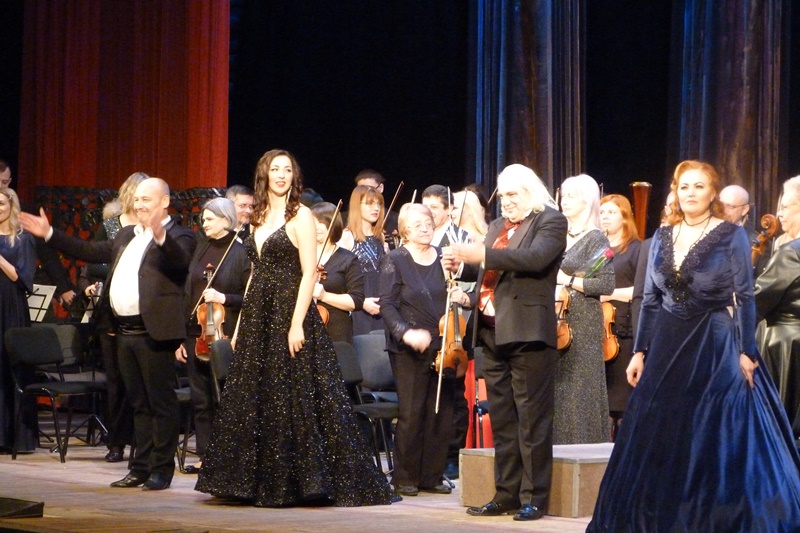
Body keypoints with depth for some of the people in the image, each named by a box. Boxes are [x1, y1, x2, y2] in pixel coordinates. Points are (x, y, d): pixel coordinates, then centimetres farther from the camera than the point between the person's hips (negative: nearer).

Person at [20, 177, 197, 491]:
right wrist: (50, 235, 20)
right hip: (125, 332, 8)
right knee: (138, 403, 13)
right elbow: (92, 252, 23)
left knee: (160, 402, -2)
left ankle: (162, 469, 3)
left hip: (154, 332, -8)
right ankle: (141, 467, 18)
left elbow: (180, 261, -26)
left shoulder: (178, 237, -6)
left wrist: (161, 237, -45)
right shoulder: (126, 236, 19)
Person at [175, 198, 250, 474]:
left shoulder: (240, 253, -4)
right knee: (201, 398, 8)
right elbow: (188, 293, 12)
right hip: (196, 335, 6)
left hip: (224, 336, -6)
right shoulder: (201, 249, 12)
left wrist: (224, 298, -19)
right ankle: (204, 455, 14)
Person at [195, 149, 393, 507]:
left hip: (288, 315, -7)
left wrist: (297, 323, -20)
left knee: (292, 401, -6)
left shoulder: (300, 216, -5)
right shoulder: (260, 218, 14)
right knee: (253, 402, 8)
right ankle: (261, 482, 15)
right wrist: (241, 324, 13)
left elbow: (309, 273, -12)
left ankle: (294, 482, 0)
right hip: (258, 317, 7)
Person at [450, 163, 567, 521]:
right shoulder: (497, 227, 21)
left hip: (527, 332, -8)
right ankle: (506, 495, 16)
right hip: (492, 332, 8)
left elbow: (535, 258, -19)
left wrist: (483, 255, -24)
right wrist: (463, 264, 0)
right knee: (502, 421, 10)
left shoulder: (550, 222, -2)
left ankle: (534, 498, -2)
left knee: (531, 420, -5)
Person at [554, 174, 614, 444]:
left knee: (579, 390, -7)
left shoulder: (595, 239, -6)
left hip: (583, 324, -7)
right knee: (558, 390, 4)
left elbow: (607, 284, -14)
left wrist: (568, 281, -13)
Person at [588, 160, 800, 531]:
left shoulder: (731, 235, -4)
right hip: (668, 345, 4)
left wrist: (746, 352, -13)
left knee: (718, 436, -3)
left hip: (715, 345, -4)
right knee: (661, 436, 4)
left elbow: (744, 298, -6)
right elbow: (651, 300, 11)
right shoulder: (663, 237, 9)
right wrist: (640, 351, 6)